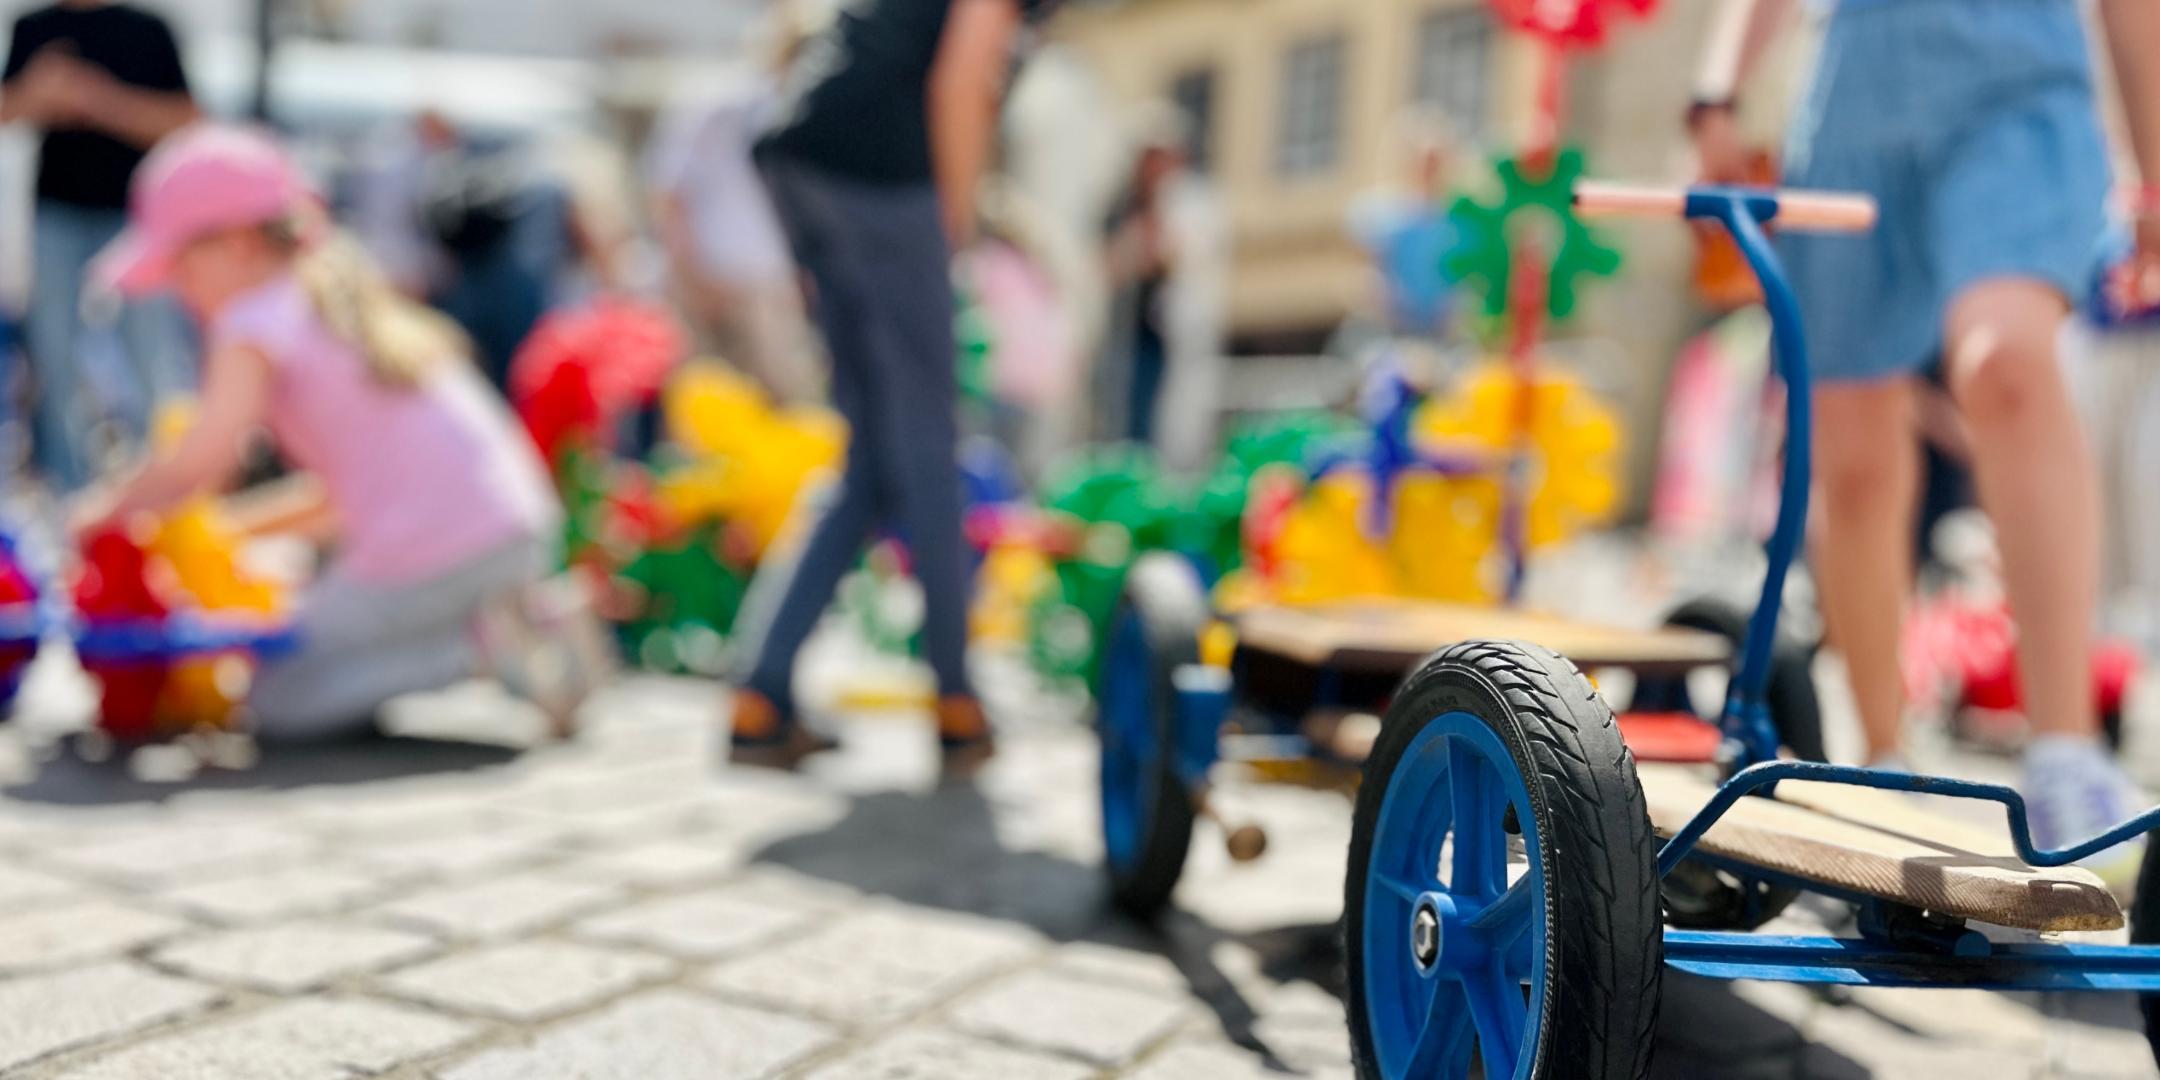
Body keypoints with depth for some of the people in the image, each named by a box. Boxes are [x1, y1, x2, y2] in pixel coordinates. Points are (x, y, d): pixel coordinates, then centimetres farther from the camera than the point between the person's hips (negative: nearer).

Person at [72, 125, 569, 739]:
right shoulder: (349, 294, 23)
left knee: (277, 700, 8)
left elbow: (203, 464, -13)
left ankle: (481, 647, -11)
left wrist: (110, 506, 6)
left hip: (425, 558, -8)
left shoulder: (255, 324, -2)